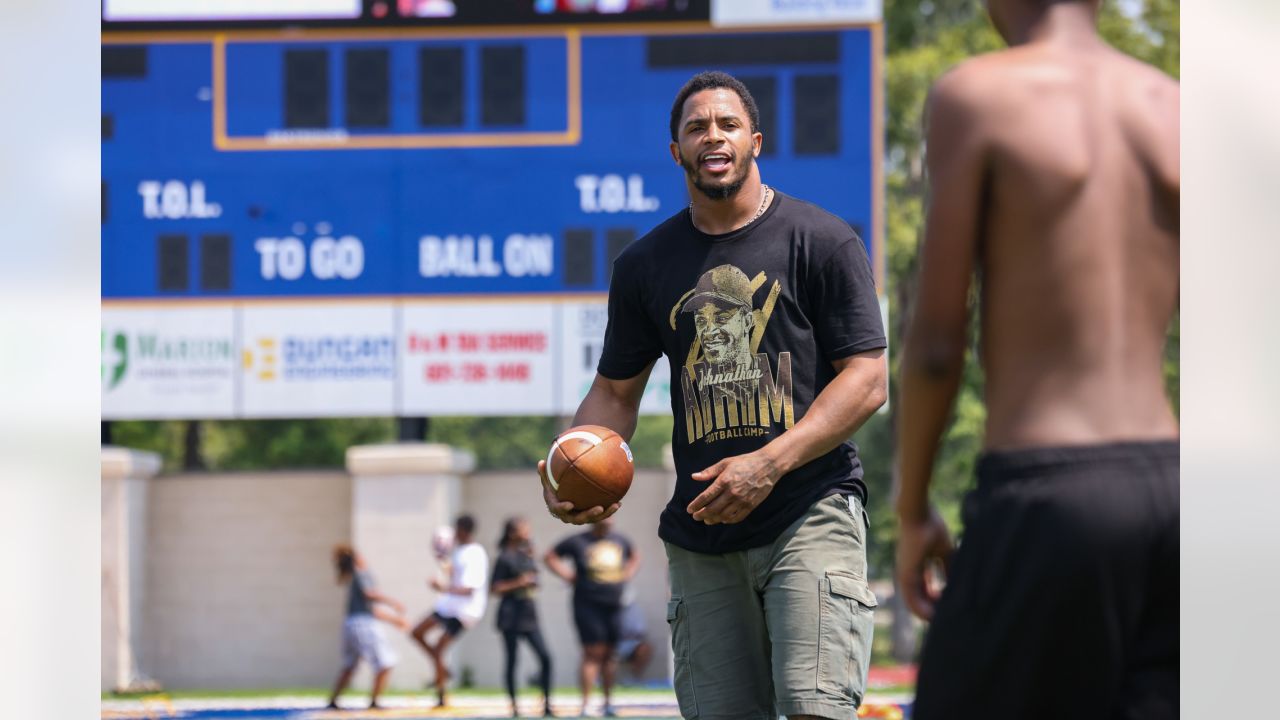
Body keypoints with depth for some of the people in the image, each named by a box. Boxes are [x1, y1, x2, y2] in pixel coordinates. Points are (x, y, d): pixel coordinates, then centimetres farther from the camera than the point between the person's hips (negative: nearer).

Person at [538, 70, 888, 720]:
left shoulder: (821, 241, 1)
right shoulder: (645, 264, 13)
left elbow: (866, 380, -3)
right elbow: (615, 391, 21)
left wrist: (769, 463, -15)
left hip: (811, 513, -4)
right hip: (700, 533, 4)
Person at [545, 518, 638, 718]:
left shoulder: (620, 541, 11)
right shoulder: (577, 542, -4)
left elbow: (635, 557, 30)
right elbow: (550, 557, 2)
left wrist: (627, 575, 14)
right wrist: (568, 576, -6)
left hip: (614, 605, 5)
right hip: (588, 605, -5)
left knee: (610, 654, 9)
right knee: (593, 654, -11)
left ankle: (608, 702, 19)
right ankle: (585, 705, -10)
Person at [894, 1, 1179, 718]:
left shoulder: (974, 98, -4)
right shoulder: (1175, 111, 10)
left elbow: (937, 341, -6)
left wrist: (912, 512, 5)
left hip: (1050, 495, -5)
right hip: (1170, 486, 5)